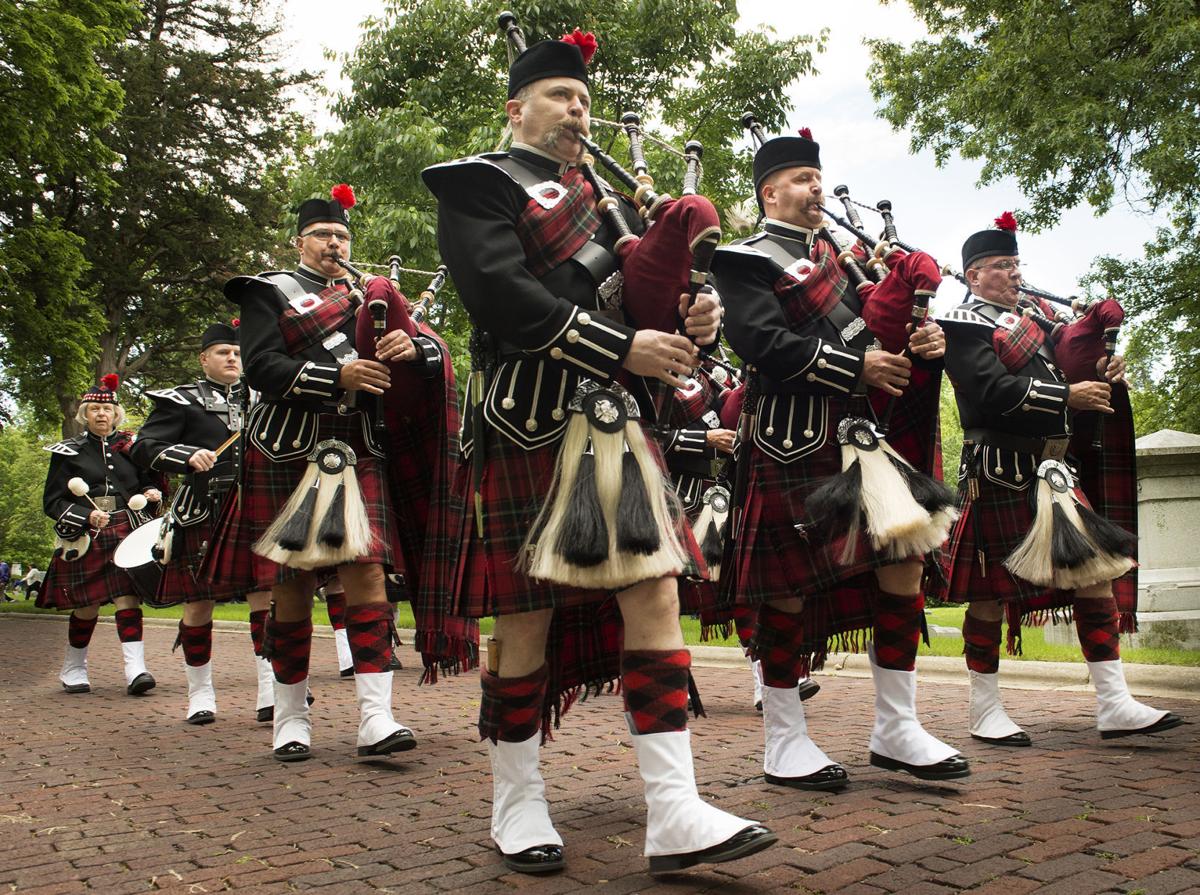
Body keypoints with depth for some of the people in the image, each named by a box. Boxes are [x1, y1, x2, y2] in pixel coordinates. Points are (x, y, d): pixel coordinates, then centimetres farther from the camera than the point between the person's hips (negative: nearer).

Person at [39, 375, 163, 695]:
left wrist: (150, 493, 0)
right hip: (85, 538, -1)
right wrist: (87, 517, -14)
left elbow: (150, 480, 24)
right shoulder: (68, 451, 5)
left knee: (128, 598, -10)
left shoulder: (131, 446, 12)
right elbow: (52, 501, 2)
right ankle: (73, 669, 24)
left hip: (127, 534, 1)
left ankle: (135, 670, -16)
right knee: (86, 606, 4)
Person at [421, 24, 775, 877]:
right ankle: (518, 804, 18)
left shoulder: (604, 190, 24)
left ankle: (675, 814, 2)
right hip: (529, 423, -6)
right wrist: (622, 349, -18)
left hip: (614, 421, 7)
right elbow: (501, 296, -14)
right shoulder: (477, 184, 2)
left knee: (654, 596, -2)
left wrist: (693, 316, -7)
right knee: (528, 617, 0)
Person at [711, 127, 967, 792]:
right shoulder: (746, 259, -2)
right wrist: (856, 367, -17)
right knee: (788, 587, -2)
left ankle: (896, 730, 15)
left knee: (903, 560, 4)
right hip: (792, 443, -8)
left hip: (857, 434, 8)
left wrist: (914, 342, -2)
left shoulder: (838, 256, 22)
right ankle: (783, 741, 12)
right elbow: (760, 342, -16)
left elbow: (869, 326, 21)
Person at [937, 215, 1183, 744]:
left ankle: (1114, 705, 12)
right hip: (1000, 477, -8)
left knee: (1095, 571, 5)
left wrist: (1100, 376, 2)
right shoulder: (963, 324, -6)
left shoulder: (1035, 314, 19)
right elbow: (993, 391, -20)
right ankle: (985, 711, 12)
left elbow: (1063, 371, 24)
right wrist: (1069, 396, -17)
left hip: (1055, 471, 8)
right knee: (990, 593, 0)